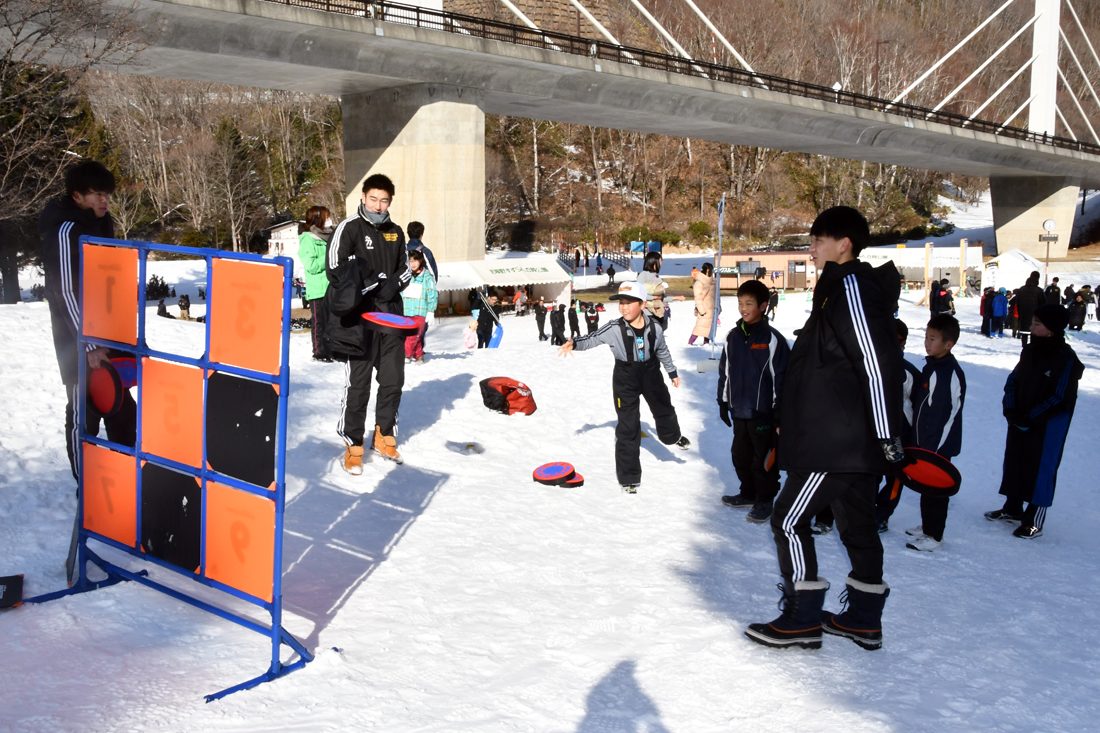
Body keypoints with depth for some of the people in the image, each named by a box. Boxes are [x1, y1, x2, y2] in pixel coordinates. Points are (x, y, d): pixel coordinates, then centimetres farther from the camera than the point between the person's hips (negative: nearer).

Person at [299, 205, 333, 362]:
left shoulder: (326, 237, 15)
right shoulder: (307, 239, -8)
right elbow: (311, 265, -17)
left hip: (330, 288, 7)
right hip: (317, 290, -7)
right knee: (319, 322, -1)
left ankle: (330, 350, 20)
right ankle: (319, 352, 7)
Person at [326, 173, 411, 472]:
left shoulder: (395, 233, 13)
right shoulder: (349, 228, -5)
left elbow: (405, 269, 21)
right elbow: (334, 268, -12)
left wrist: (393, 284, -2)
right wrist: (374, 282, -16)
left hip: (391, 317, 6)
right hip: (358, 318, -6)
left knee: (393, 380, 11)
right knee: (357, 383, -3)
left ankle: (384, 436, 28)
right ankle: (353, 445, 7)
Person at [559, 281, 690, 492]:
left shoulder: (654, 326, -12)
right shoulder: (614, 328, -22)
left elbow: (662, 351, 4)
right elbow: (592, 339, -20)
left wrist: (672, 372, 16)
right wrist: (574, 343, -42)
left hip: (651, 373, 3)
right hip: (625, 378, -3)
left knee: (664, 410, 26)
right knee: (628, 427, -2)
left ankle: (673, 436, 62)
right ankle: (628, 478, 9)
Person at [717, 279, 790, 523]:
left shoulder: (772, 339, -12)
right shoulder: (733, 337, 5)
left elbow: (781, 376, -12)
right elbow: (724, 372, 12)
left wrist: (779, 411, -12)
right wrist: (723, 402, 13)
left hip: (763, 412, -6)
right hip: (739, 410, 6)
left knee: (764, 458, 3)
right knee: (740, 454, 16)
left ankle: (764, 500, 17)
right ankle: (748, 493, 33)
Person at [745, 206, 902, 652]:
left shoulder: (850, 286, -15)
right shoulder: (850, 285, 15)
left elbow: (877, 362, -22)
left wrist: (887, 433, -23)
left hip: (836, 439, -10)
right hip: (856, 439, 10)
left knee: (789, 518, -2)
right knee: (857, 523, 16)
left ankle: (802, 620, 6)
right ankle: (864, 620, 26)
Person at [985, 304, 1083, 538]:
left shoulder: (1066, 359, -19)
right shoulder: (1030, 351, 2)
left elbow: (1059, 399, -19)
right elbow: (1013, 380, 7)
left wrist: (1030, 418, -17)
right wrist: (1011, 409, -7)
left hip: (1047, 427, -7)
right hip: (1019, 422, 7)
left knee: (1041, 469, 2)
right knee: (1014, 463, 18)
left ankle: (1034, 521, 13)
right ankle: (1012, 508, 36)